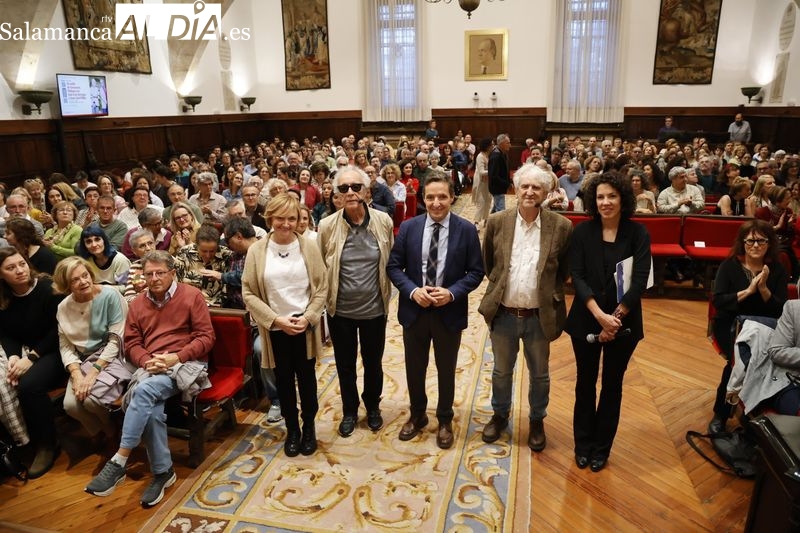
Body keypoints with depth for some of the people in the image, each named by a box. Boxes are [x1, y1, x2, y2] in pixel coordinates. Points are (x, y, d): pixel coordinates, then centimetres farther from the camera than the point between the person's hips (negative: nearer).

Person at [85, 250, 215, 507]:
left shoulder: (192, 295, 2)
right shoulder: (137, 304, 16)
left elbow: (206, 337, -3)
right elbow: (131, 343, 14)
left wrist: (176, 357, -16)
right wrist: (147, 361, -8)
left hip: (185, 364, -4)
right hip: (150, 368, 4)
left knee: (144, 391, -31)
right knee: (150, 407, -28)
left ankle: (118, 463, -24)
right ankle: (162, 471, -14)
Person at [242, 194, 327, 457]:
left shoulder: (309, 247, -4)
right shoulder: (256, 250, -5)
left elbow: (321, 288, -1)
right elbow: (249, 293, -4)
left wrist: (307, 318, -12)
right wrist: (276, 319, -13)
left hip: (305, 327, 0)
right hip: (275, 329, 0)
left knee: (306, 378, 11)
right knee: (284, 380, 13)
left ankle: (309, 427, 32)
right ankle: (292, 429, 32)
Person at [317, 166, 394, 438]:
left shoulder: (384, 221, -9)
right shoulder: (327, 225, -11)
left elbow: (391, 262, 2)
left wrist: (386, 294, 6)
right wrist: (325, 298, 2)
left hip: (374, 309, 1)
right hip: (340, 310, 0)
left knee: (373, 363, 19)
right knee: (345, 365, 17)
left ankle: (373, 406, 44)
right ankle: (349, 411, 40)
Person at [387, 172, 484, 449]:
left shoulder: (467, 230, -8)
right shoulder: (408, 227, -4)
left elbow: (476, 271, -5)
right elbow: (393, 265, -1)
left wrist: (452, 293, -20)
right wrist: (412, 291, -17)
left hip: (449, 311, -1)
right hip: (414, 309, 2)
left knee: (446, 370, 16)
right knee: (414, 368, 17)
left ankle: (445, 420, 38)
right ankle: (417, 415, 41)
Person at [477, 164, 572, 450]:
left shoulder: (561, 226, -9)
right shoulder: (497, 222, -6)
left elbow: (566, 268, 5)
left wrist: (553, 292, -1)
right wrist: (499, 285, 6)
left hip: (539, 316, -1)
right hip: (503, 314, 1)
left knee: (539, 374, 18)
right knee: (501, 371, 19)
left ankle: (537, 421, 42)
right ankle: (500, 415, 44)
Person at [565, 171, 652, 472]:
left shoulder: (638, 233, -5)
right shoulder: (582, 232, -4)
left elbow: (640, 281, -11)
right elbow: (577, 276, -11)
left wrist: (616, 317, -18)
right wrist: (599, 315, -21)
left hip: (624, 323, 0)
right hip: (586, 321, 0)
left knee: (612, 384, 12)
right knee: (586, 383, 12)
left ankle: (601, 448, 30)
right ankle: (583, 444, 31)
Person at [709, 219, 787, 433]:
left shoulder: (777, 270, 3)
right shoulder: (729, 266, -3)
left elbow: (781, 311, -3)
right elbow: (717, 301, -12)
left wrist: (763, 289, -19)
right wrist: (748, 291, -21)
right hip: (730, 325, -2)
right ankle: (720, 414, -7)